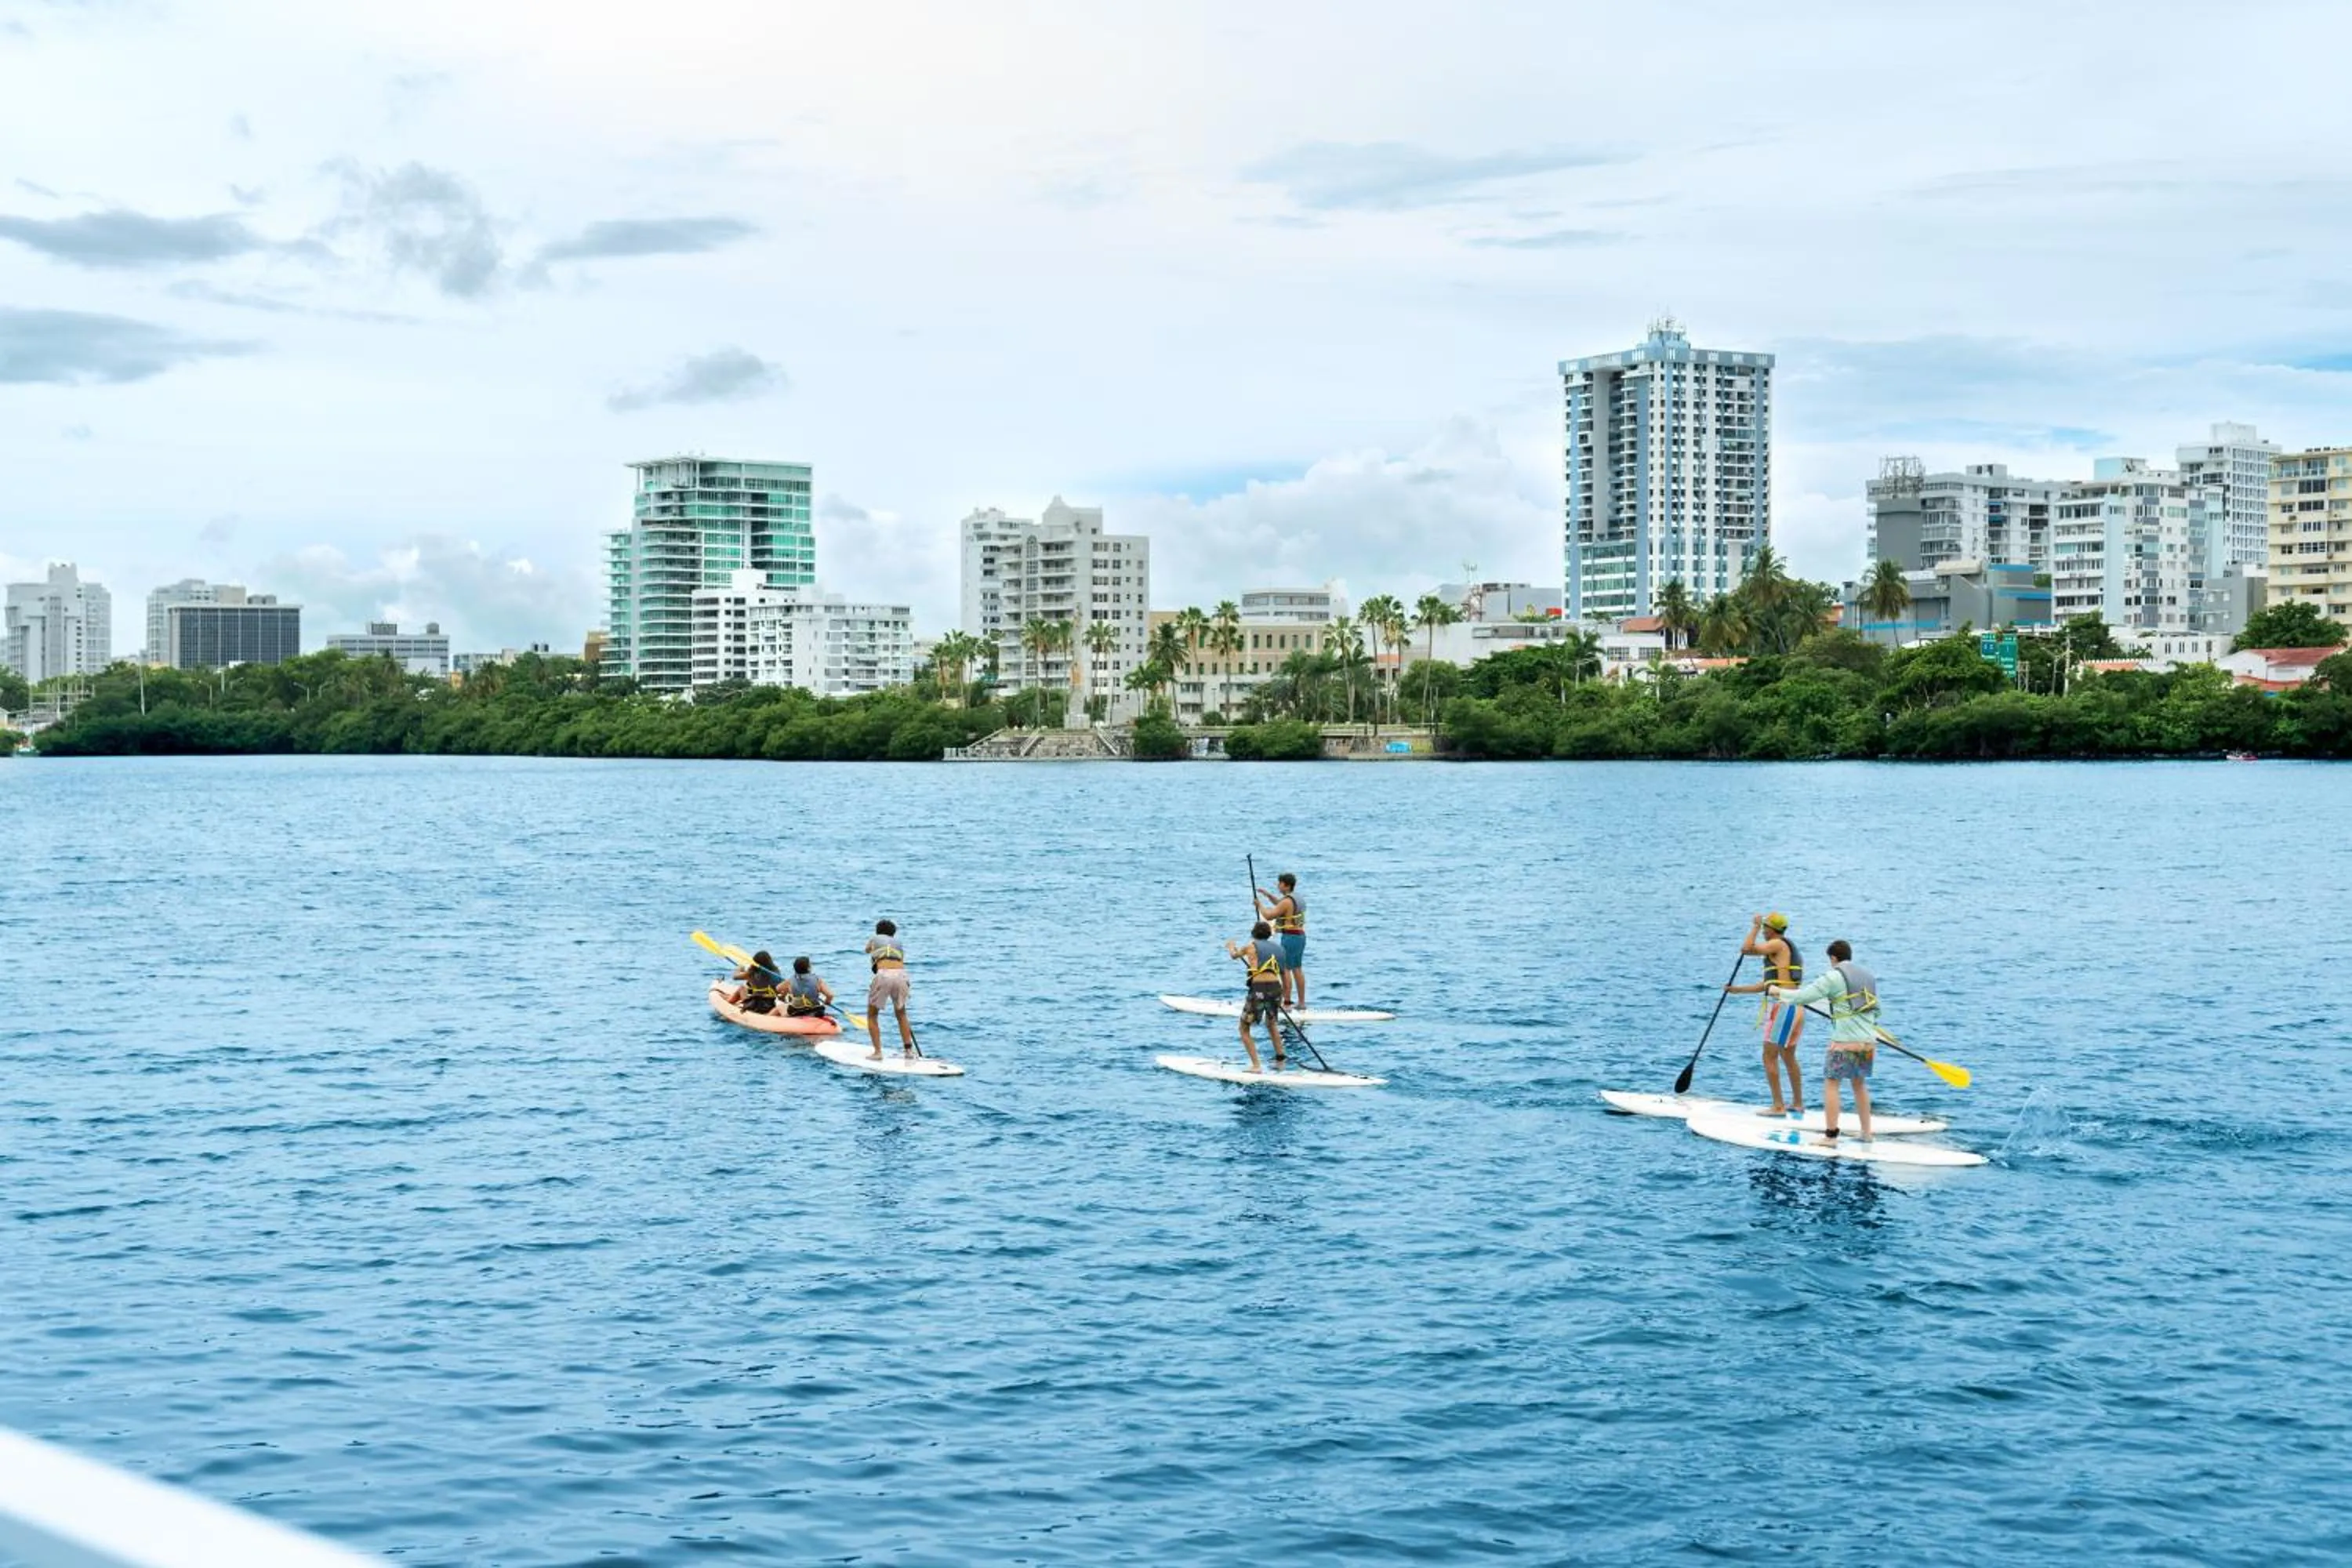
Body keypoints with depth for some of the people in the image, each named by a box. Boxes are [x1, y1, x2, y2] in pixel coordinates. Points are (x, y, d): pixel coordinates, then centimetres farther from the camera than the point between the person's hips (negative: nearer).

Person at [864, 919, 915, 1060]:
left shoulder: (875, 939, 24)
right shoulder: (899, 943, 27)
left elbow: (867, 949, 47)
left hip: (883, 974, -2)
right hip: (901, 974, 3)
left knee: (872, 1015, 14)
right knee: (901, 1014, 25)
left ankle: (877, 1052, 4)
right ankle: (909, 1049, 21)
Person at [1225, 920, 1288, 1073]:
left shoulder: (1251, 945, 10)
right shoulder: (1278, 948, 19)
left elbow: (1234, 955, 30)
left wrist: (1231, 947, 53)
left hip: (1258, 988, -4)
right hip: (1276, 988, 4)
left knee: (1244, 1029, 9)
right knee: (1272, 1024, 30)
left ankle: (1256, 1065, -3)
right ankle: (1280, 1062, 29)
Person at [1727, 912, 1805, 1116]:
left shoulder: (1779, 945, -8)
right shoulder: (1789, 949, 21)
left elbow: (1747, 948, -19)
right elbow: (1767, 985, 24)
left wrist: (1755, 927, -4)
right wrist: (1737, 990, 27)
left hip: (1782, 1007, -9)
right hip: (1796, 1008, 10)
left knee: (1770, 1057, -5)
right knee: (1789, 1057, 18)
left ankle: (1778, 1106, -7)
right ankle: (1798, 1103, 25)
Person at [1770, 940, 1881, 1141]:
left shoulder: (1834, 977, -6)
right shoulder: (1869, 976, 15)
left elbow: (1805, 995, -8)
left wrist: (1780, 992, 8)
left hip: (1845, 1041, -7)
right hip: (1869, 1041, 7)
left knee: (1831, 1083, -1)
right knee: (1859, 1084, 20)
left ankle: (1831, 1136, -7)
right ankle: (1866, 1133, 24)